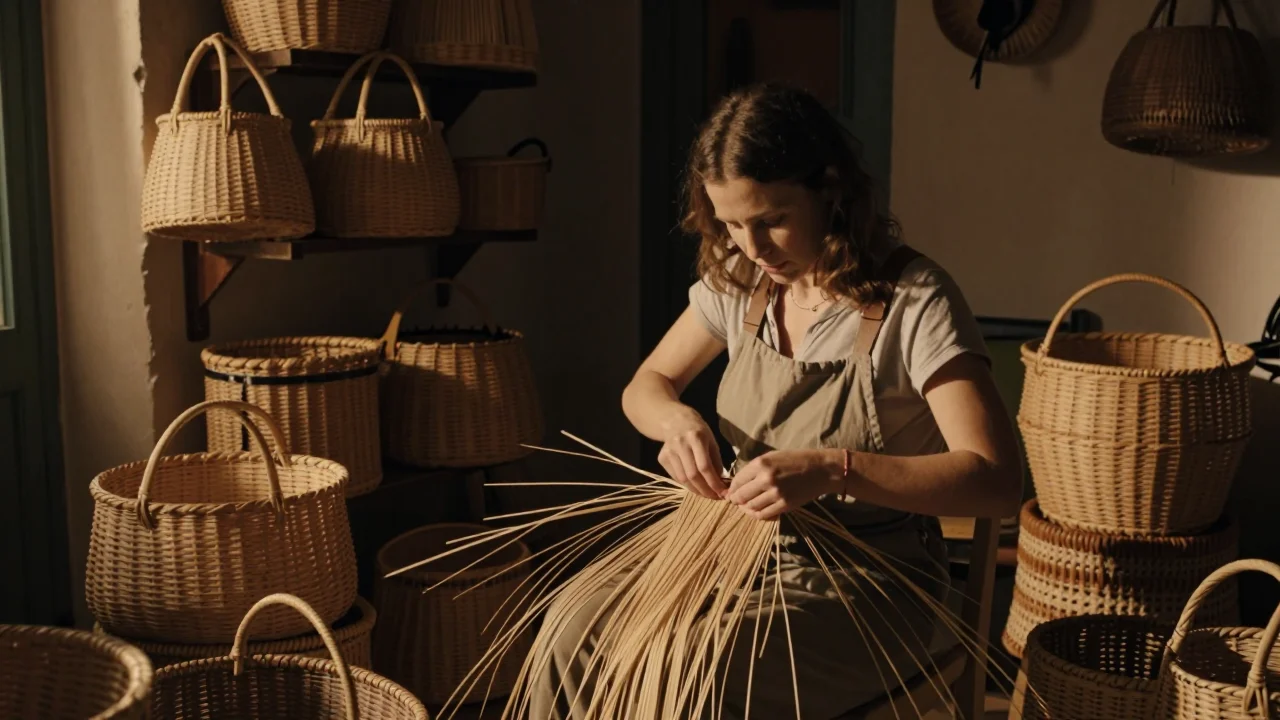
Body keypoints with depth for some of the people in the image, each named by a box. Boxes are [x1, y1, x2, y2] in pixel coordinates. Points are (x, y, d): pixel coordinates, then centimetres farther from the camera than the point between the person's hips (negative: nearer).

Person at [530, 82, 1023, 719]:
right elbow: (647, 386, 13)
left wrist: (833, 469, -37)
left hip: (867, 590, -5)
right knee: (574, 630, -20)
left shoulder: (913, 301, -17)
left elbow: (997, 481, -24)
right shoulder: (739, 281, 2)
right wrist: (679, 420, -12)